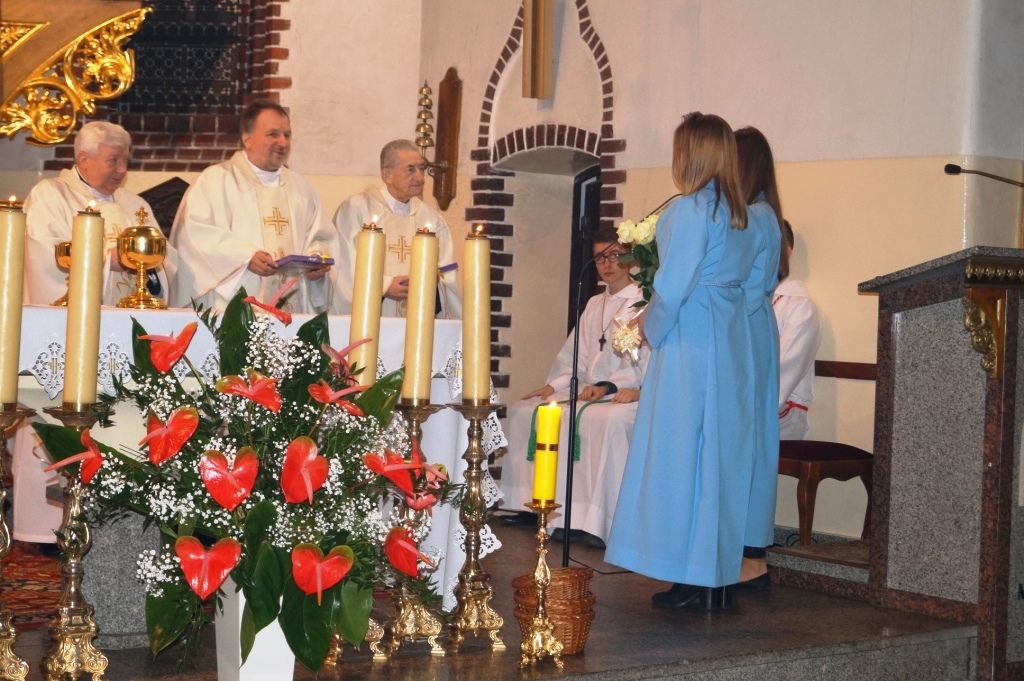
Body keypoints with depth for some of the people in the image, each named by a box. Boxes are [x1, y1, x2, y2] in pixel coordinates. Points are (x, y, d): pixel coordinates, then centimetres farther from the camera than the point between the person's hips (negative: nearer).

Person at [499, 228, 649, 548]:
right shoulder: (594, 305, 23)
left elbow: (646, 360, -14)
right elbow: (575, 355, 22)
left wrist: (606, 386, -21)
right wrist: (553, 385, 7)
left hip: (626, 395, -9)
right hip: (588, 391, 9)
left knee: (608, 421, -40)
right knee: (525, 411, 0)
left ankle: (601, 521, -37)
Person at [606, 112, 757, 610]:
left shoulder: (690, 210, -13)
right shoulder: (740, 214, 12)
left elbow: (673, 287, -16)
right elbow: (746, 277, 14)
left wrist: (650, 324, 2)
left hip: (689, 345, -8)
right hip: (732, 342, 8)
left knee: (681, 453, -2)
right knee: (720, 454, 10)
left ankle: (693, 577, 0)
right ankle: (718, 576, 14)